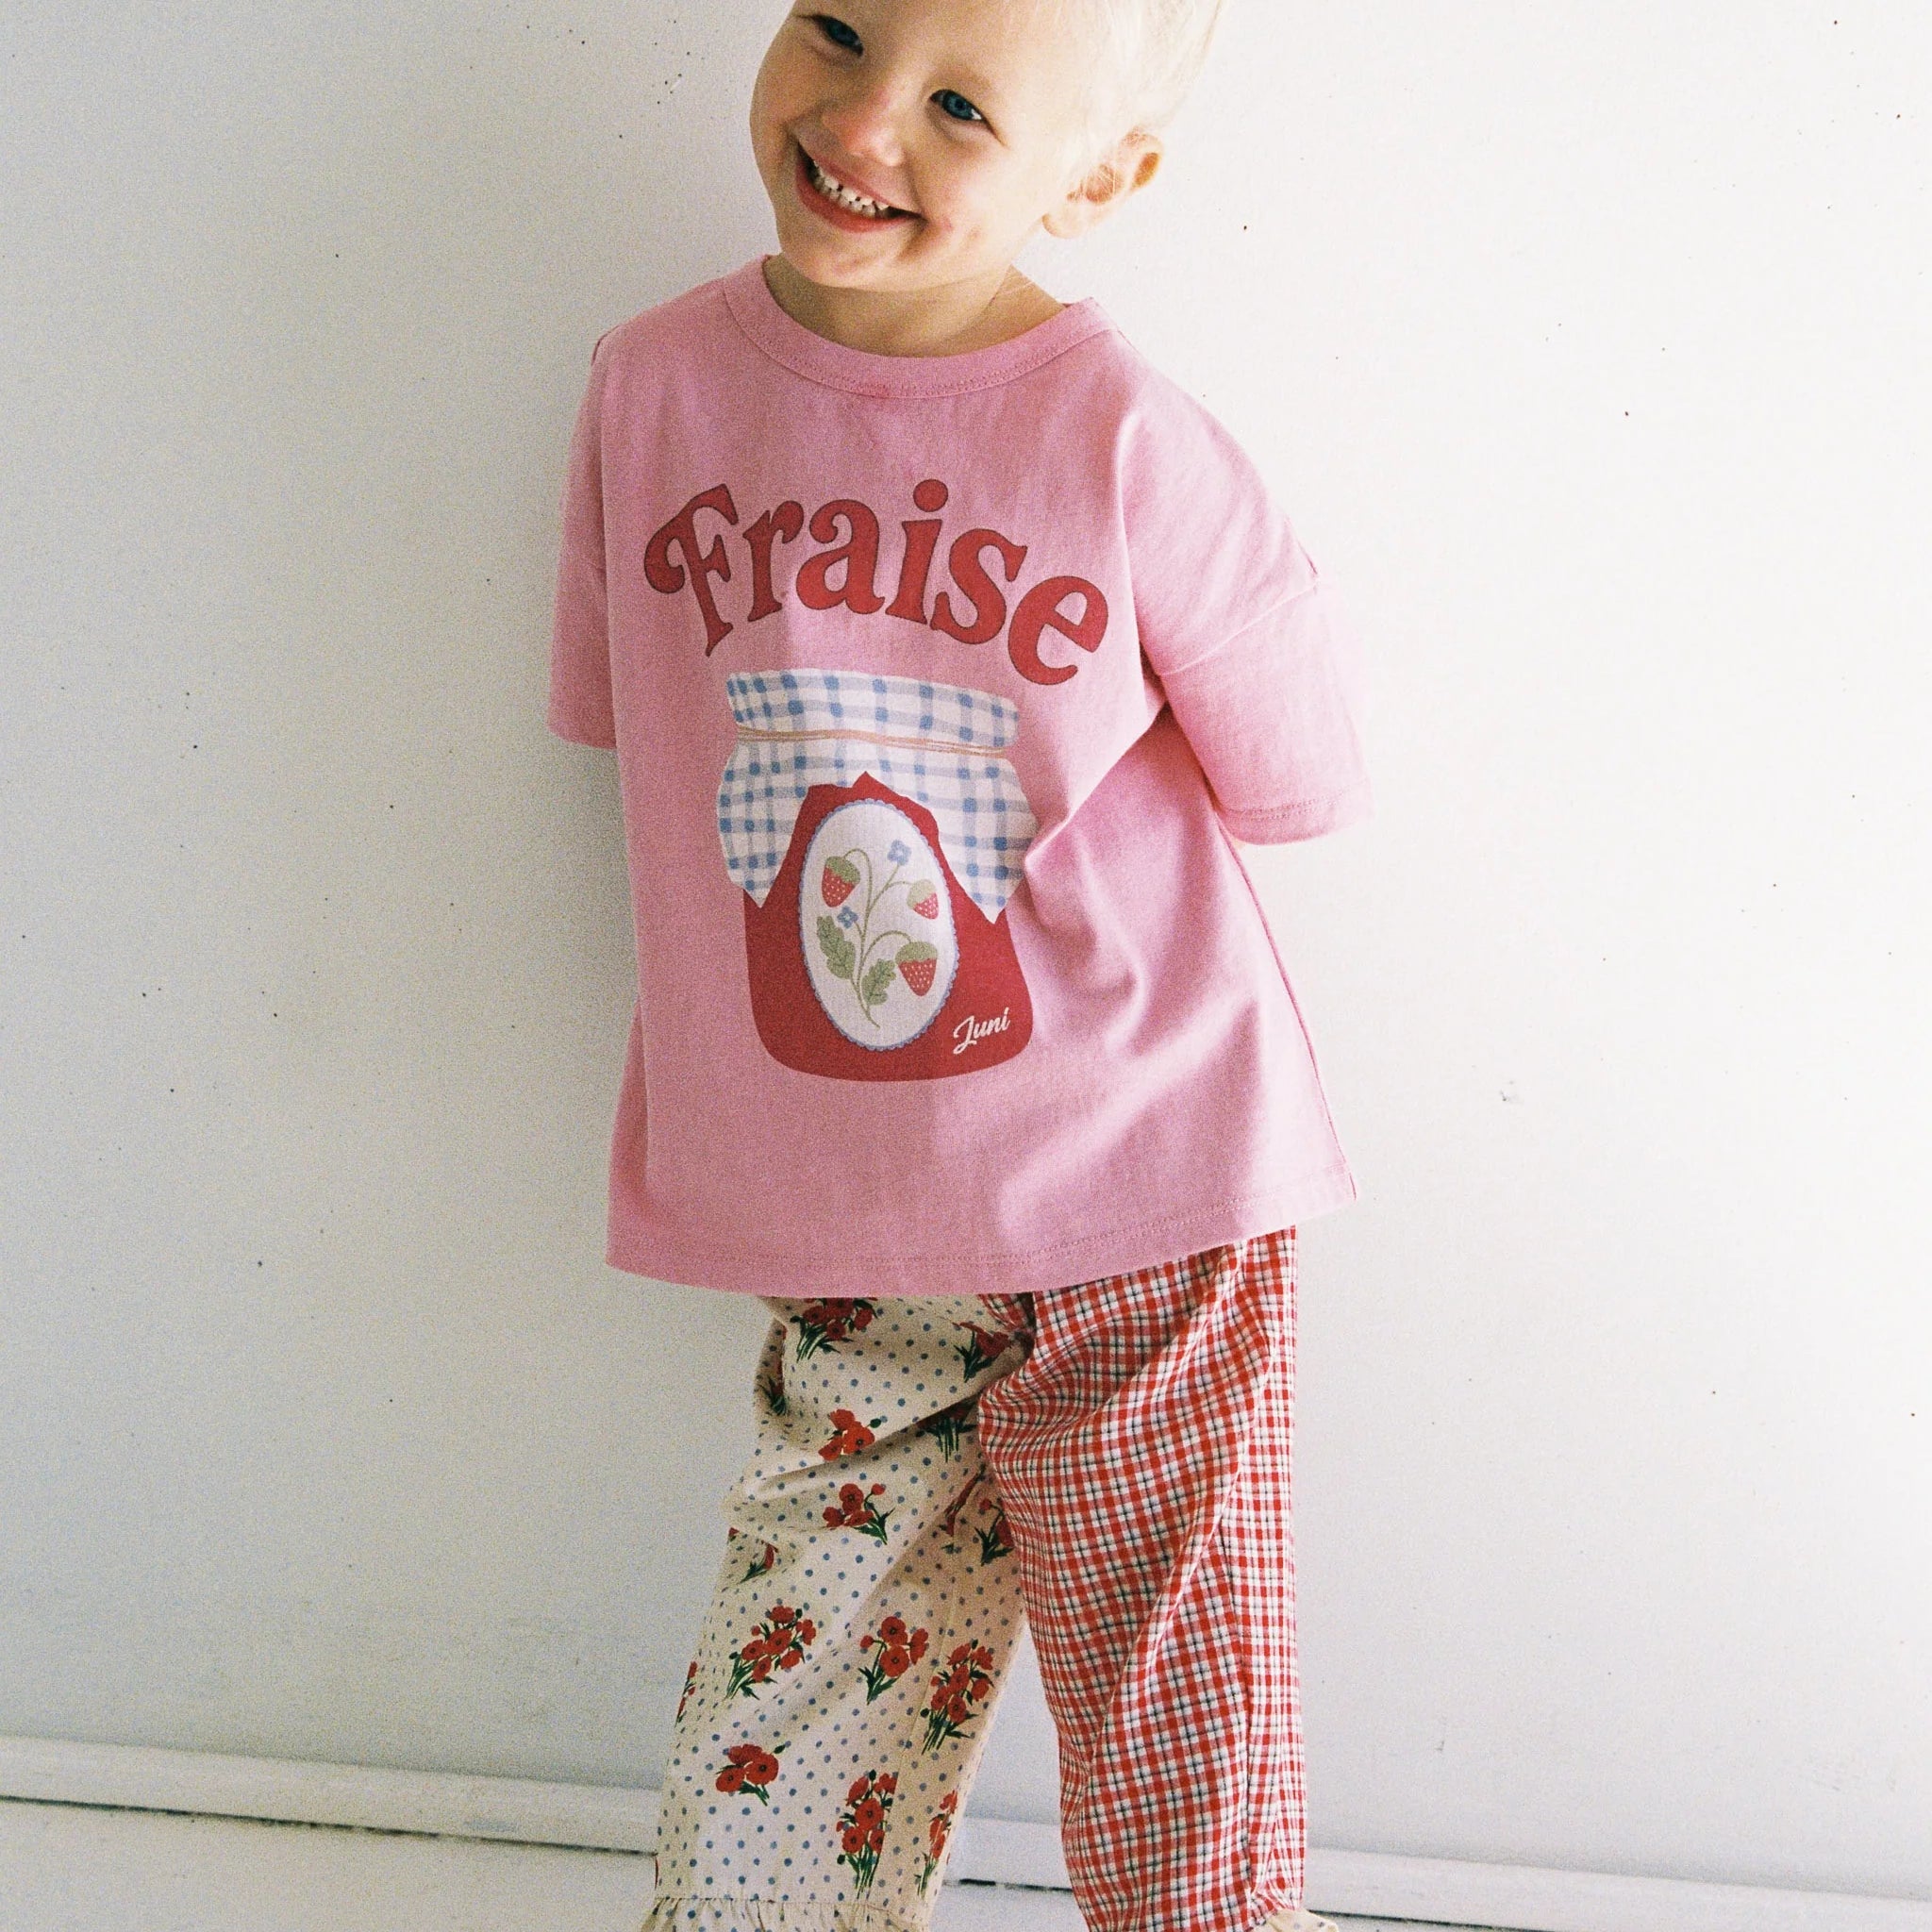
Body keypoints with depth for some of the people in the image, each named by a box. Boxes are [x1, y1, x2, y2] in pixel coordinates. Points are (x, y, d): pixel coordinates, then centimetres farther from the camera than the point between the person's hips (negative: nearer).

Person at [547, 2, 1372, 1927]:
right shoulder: (653, 385, -1)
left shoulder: (1126, 443, -13)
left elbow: (1299, 776, -3)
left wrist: (986, 828, -1)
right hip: (838, 1255, 3)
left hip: (1142, 1220, -3)